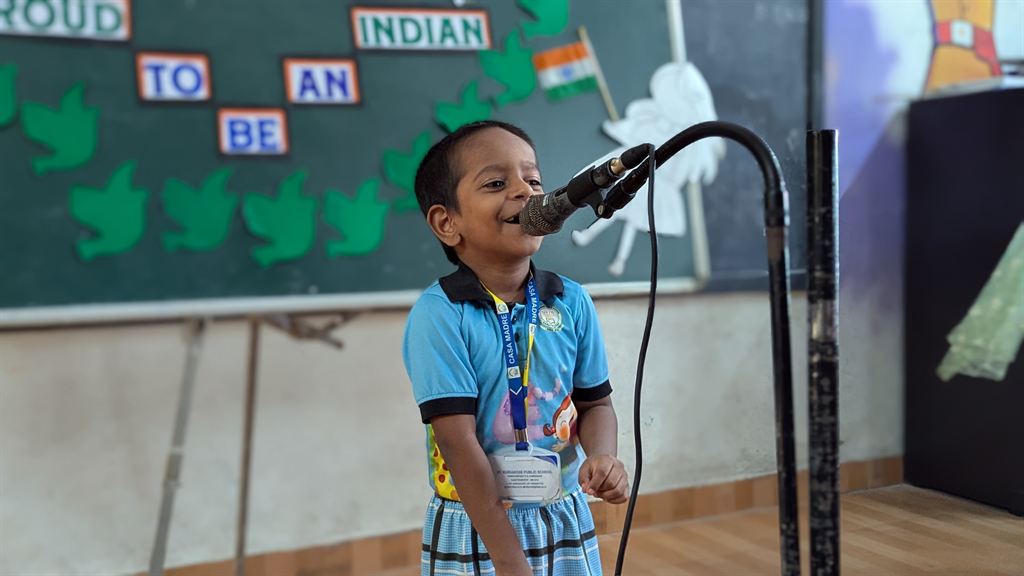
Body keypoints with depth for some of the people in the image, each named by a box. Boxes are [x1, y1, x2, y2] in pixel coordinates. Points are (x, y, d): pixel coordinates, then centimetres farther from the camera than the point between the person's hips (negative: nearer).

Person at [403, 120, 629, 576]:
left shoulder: (572, 302, -3)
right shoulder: (439, 314, -16)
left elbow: (596, 403, 6)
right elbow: (459, 442, -18)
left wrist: (601, 456, -16)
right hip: (473, 533, -4)